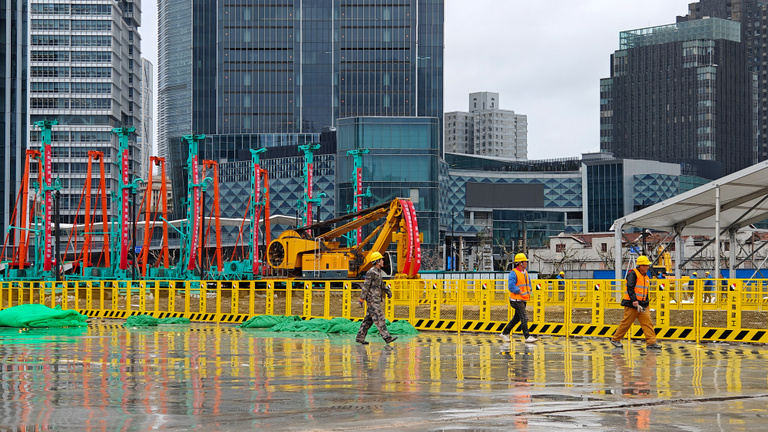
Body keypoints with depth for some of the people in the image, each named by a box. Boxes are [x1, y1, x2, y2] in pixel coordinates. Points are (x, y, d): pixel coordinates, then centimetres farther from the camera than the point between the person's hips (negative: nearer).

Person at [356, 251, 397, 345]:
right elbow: (366, 286, -14)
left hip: (377, 300, 10)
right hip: (372, 299, -10)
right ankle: (387, 337, -16)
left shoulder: (378, 272, 17)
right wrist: (361, 298, -15)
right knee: (379, 318, -12)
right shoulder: (371, 272, -12)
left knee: (369, 320, 9)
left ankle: (360, 337, 12)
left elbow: (382, 284, 29)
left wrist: (388, 292, 17)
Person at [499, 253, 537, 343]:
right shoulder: (514, 273, -14)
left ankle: (504, 333, 23)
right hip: (517, 300, -9)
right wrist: (520, 292, -19)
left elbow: (528, 283, 28)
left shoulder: (525, 272, 14)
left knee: (516, 318, 14)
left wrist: (529, 291, 11)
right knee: (524, 318, -11)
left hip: (524, 300, 9)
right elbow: (511, 286, -21)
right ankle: (527, 337, -9)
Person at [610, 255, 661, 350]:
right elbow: (630, 288, -19)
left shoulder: (646, 277, 18)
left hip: (642, 305, 7)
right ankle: (615, 339, 11)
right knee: (626, 323, -3)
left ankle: (651, 342, -6)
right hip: (631, 304, -7)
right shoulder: (633, 274, -8)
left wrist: (646, 304, 18)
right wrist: (634, 300, -28)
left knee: (648, 322, -4)